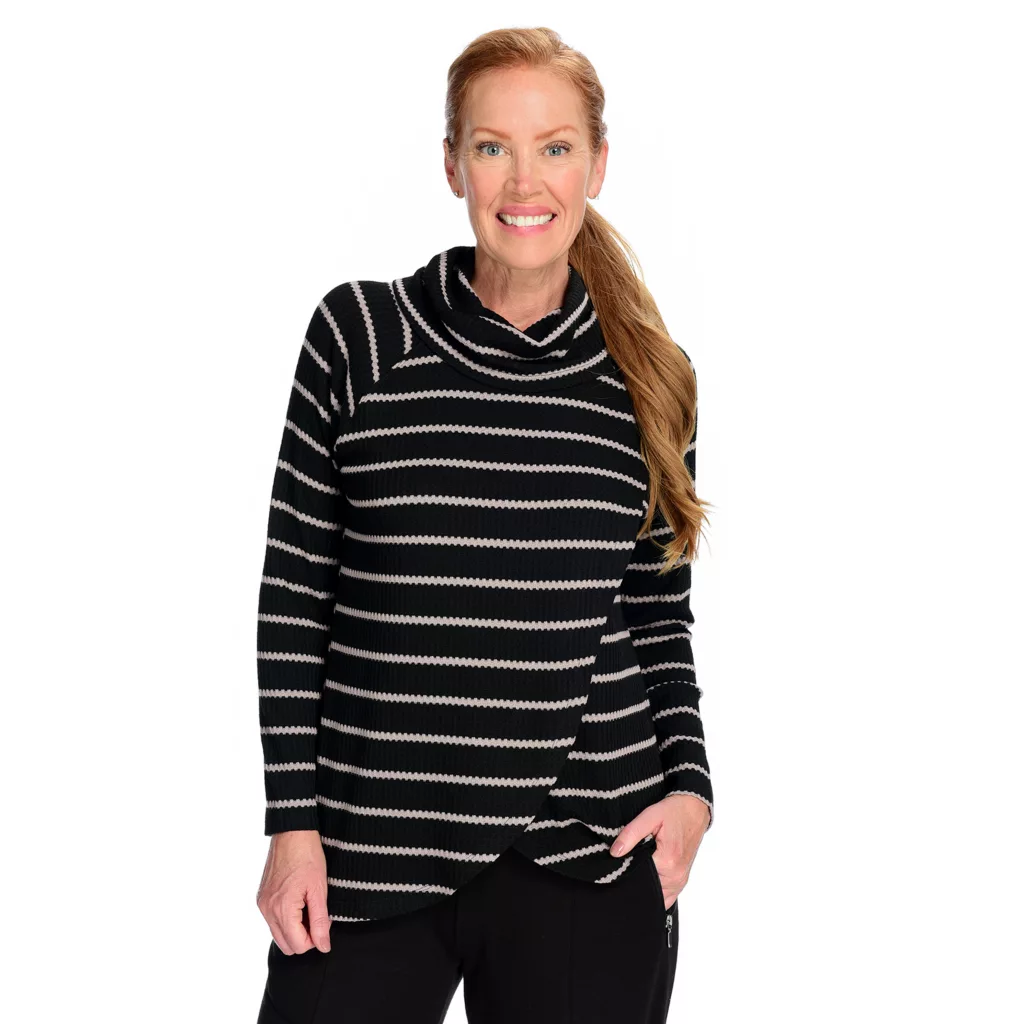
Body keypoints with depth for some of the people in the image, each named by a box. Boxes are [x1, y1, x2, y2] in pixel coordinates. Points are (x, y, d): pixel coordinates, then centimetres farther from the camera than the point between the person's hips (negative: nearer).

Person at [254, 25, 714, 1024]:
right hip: (366, 861, -1)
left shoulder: (646, 378, 5)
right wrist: (293, 820, -2)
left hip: (590, 865, 2)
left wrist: (687, 782, 1)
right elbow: (293, 593, 2)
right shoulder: (358, 334, -1)